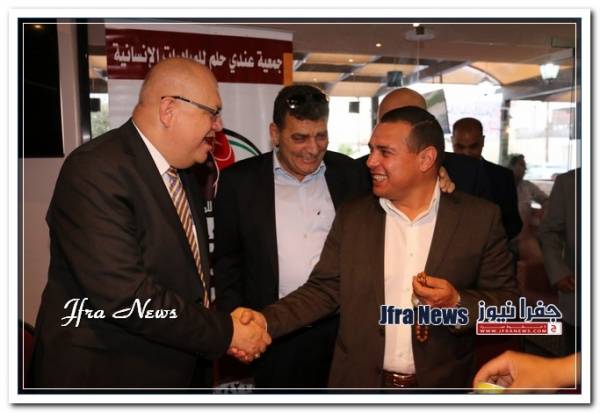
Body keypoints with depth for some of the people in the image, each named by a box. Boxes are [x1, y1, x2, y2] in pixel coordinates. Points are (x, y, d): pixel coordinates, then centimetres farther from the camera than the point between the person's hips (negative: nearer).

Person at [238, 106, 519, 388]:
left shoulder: (480, 218, -7)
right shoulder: (351, 216, -2)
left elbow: (507, 300, -4)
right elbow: (323, 289, -2)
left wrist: (456, 304, -22)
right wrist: (265, 320, -15)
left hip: (442, 384, -1)